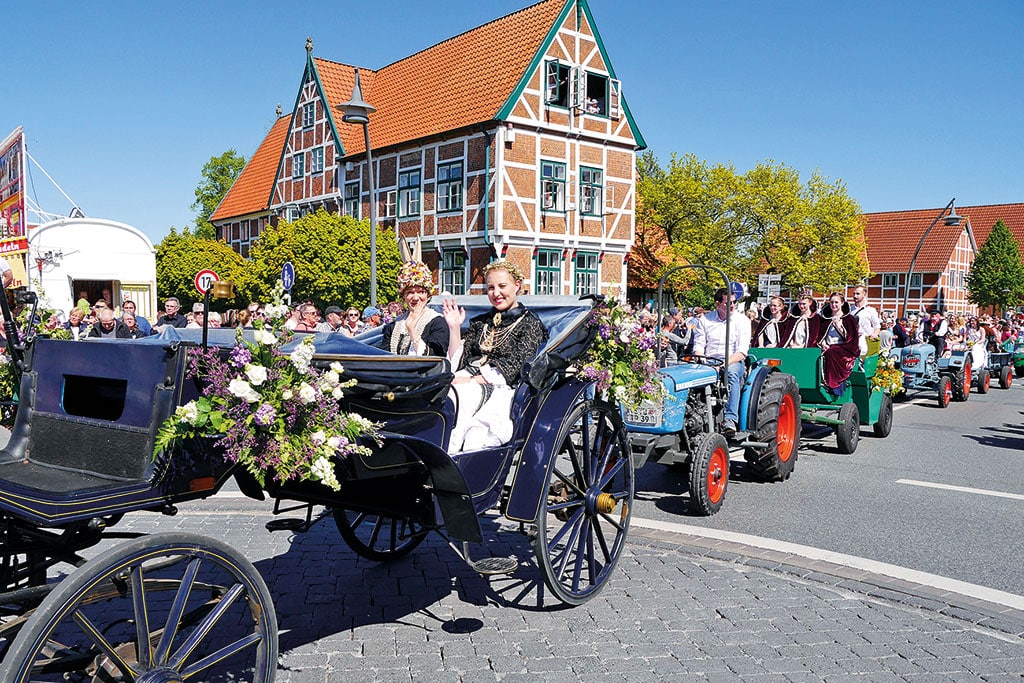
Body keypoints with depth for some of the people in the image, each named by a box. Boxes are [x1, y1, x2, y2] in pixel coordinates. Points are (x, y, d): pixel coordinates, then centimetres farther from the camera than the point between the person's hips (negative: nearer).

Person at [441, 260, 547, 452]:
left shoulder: (530, 324, 8)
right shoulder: (480, 323, 25)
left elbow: (512, 369, -6)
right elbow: (458, 362, 16)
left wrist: (471, 380, -14)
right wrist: (454, 328, 6)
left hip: (499, 391, -4)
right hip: (467, 383, 5)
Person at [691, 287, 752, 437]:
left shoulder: (742, 321, 3)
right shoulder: (704, 319, 11)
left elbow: (741, 352, -6)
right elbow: (698, 347, 7)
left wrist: (724, 364, -22)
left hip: (733, 362, -2)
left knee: (732, 373, -38)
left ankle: (730, 420, -46)